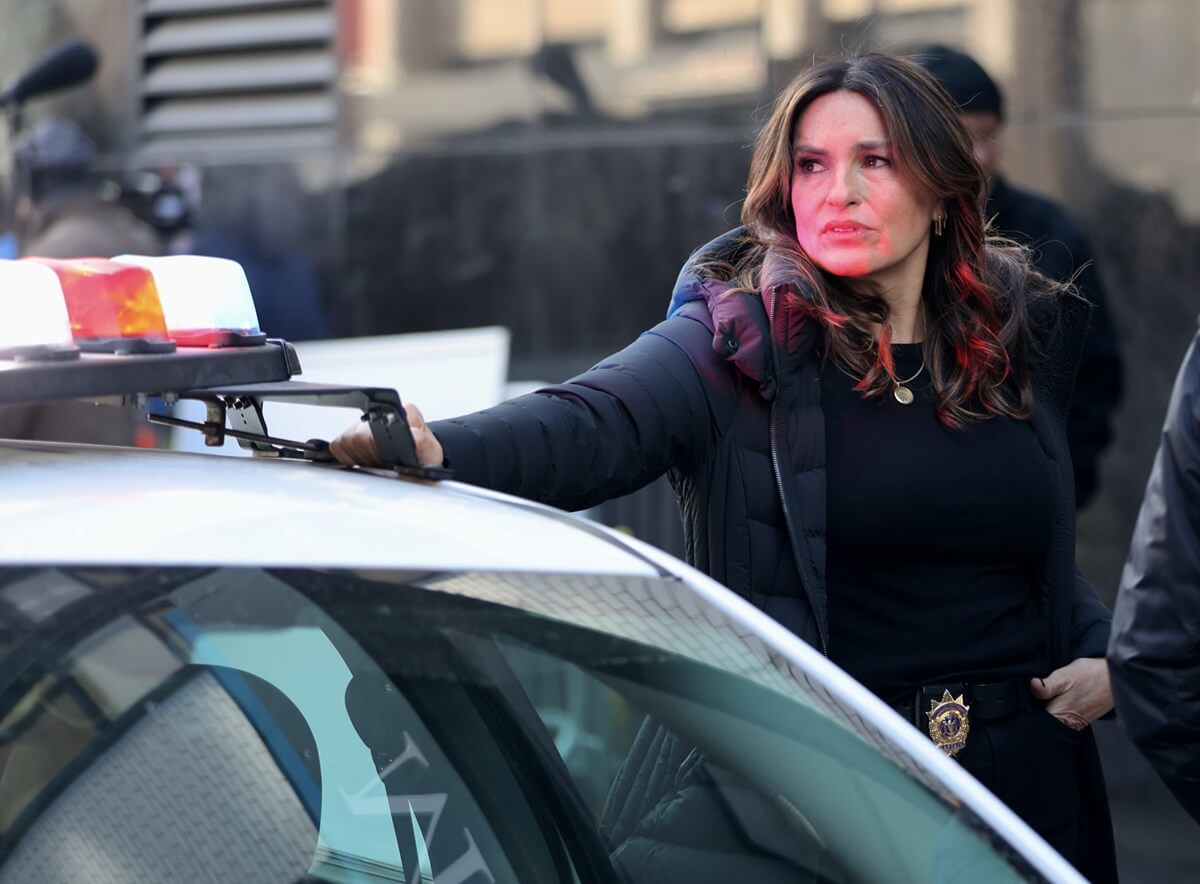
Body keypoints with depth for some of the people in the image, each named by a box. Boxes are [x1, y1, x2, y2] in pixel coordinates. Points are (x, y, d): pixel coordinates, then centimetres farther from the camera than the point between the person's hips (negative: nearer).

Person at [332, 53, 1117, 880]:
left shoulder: (1025, 338, 7)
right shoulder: (741, 345, -8)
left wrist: (1102, 654, 2)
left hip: (1028, 779, 4)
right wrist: (440, 447, -46)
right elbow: (589, 425, -27)